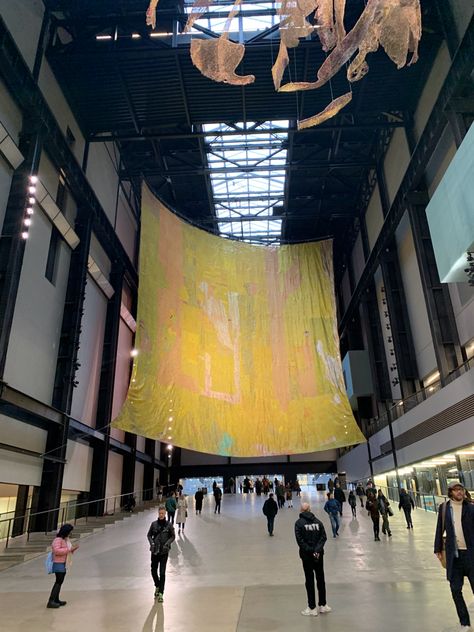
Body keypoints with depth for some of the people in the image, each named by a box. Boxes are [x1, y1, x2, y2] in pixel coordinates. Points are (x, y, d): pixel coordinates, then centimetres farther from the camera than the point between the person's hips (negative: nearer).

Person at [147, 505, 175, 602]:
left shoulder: (169, 525, -6)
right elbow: (149, 535, 8)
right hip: (155, 551, 2)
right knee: (153, 571, 13)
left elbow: (173, 536, 1)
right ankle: (157, 586, 40)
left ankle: (161, 593, 4)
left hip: (164, 551, -2)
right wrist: (151, 542, -9)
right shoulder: (154, 524, -2)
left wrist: (167, 543, -14)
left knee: (162, 572, -4)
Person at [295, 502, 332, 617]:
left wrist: (310, 551, -12)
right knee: (320, 579, 16)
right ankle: (323, 605, 25)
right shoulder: (318, 521, 3)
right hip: (319, 555, 4)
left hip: (306, 555, -4)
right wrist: (317, 549, -10)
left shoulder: (299, 523, -8)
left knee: (309, 580, 5)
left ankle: (312, 608, 9)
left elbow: (300, 540, -15)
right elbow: (323, 537, -4)